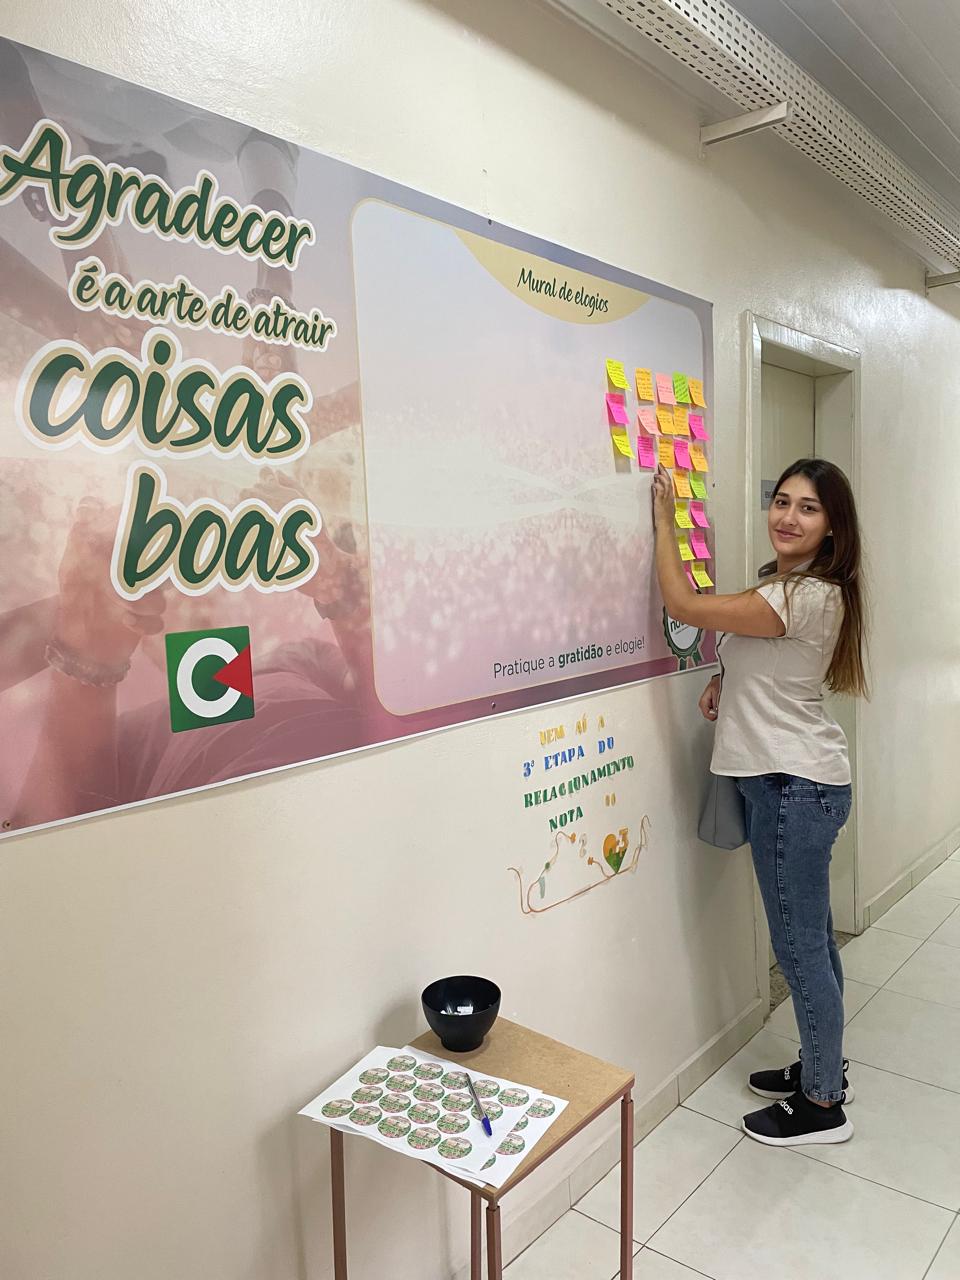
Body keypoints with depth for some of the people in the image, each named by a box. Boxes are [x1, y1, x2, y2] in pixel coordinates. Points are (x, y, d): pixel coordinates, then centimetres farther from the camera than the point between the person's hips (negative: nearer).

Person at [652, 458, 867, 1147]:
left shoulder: (809, 596, -21)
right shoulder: (789, 586, 11)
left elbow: (684, 605, -22)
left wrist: (664, 521, -11)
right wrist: (727, 679, 4)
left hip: (797, 785, -10)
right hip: (795, 778, 10)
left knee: (800, 944, 2)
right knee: (812, 936, 20)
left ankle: (823, 1105, 20)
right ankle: (823, 1068, 36)